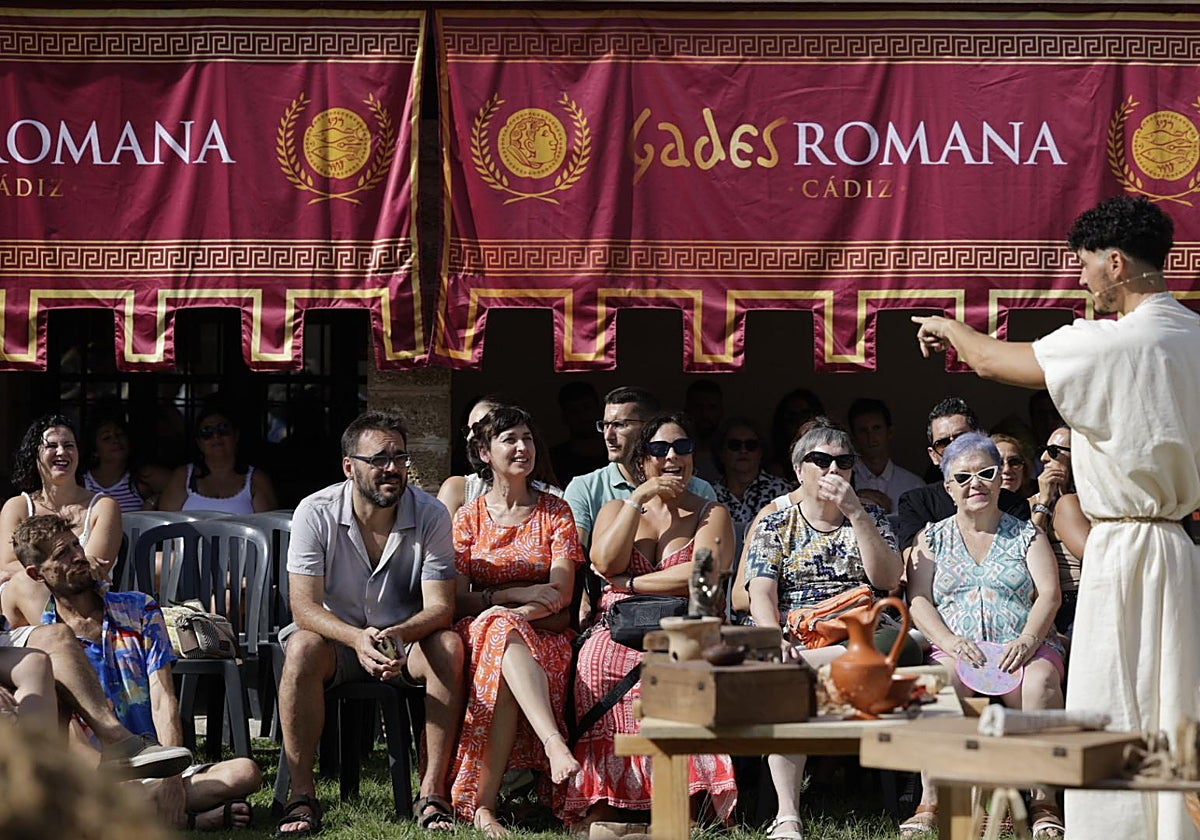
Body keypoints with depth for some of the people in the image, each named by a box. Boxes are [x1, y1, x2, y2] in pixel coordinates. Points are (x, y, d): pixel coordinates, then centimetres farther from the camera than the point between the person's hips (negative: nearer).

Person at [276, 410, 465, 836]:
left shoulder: (431, 515, -11)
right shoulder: (315, 513, -13)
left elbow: (440, 606, -15)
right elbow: (304, 606, -18)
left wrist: (399, 635, -39)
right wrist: (357, 639, -39)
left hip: (406, 639, 1)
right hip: (337, 637, -1)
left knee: (449, 646, -31)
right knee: (303, 648, -34)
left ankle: (432, 793, -27)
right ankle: (301, 796, -27)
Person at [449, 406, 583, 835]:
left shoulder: (555, 512, 11)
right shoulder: (468, 518, 12)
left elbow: (560, 594, -1)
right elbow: (459, 599, 3)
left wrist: (511, 614, -16)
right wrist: (513, 595, -12)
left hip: (546, 636, 0)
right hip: (482, 632, 0)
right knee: (501, 629, -38)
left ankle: (482, 802, -38)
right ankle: (556, 744, -56)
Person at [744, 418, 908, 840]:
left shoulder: (870, 518, 18)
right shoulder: (774, 527, 14)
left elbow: (887, 579, 0)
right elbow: (761, 595, -2)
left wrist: (855, 512, -6)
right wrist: (775, 642, -23)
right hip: (796, 635, -1)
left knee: (901, 645, -35)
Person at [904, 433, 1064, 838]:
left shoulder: (1027, 535, 15)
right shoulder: (932, 539, 17)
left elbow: (1049, 594, 3)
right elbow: (918, 601, 6)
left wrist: (1027, 641, -17)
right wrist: (950, 642, -14)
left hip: (1024, 649, 0)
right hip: (956, 650, 0)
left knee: (1041, 680, -35)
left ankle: (1044, 801, -31)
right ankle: (929, 801, -34)